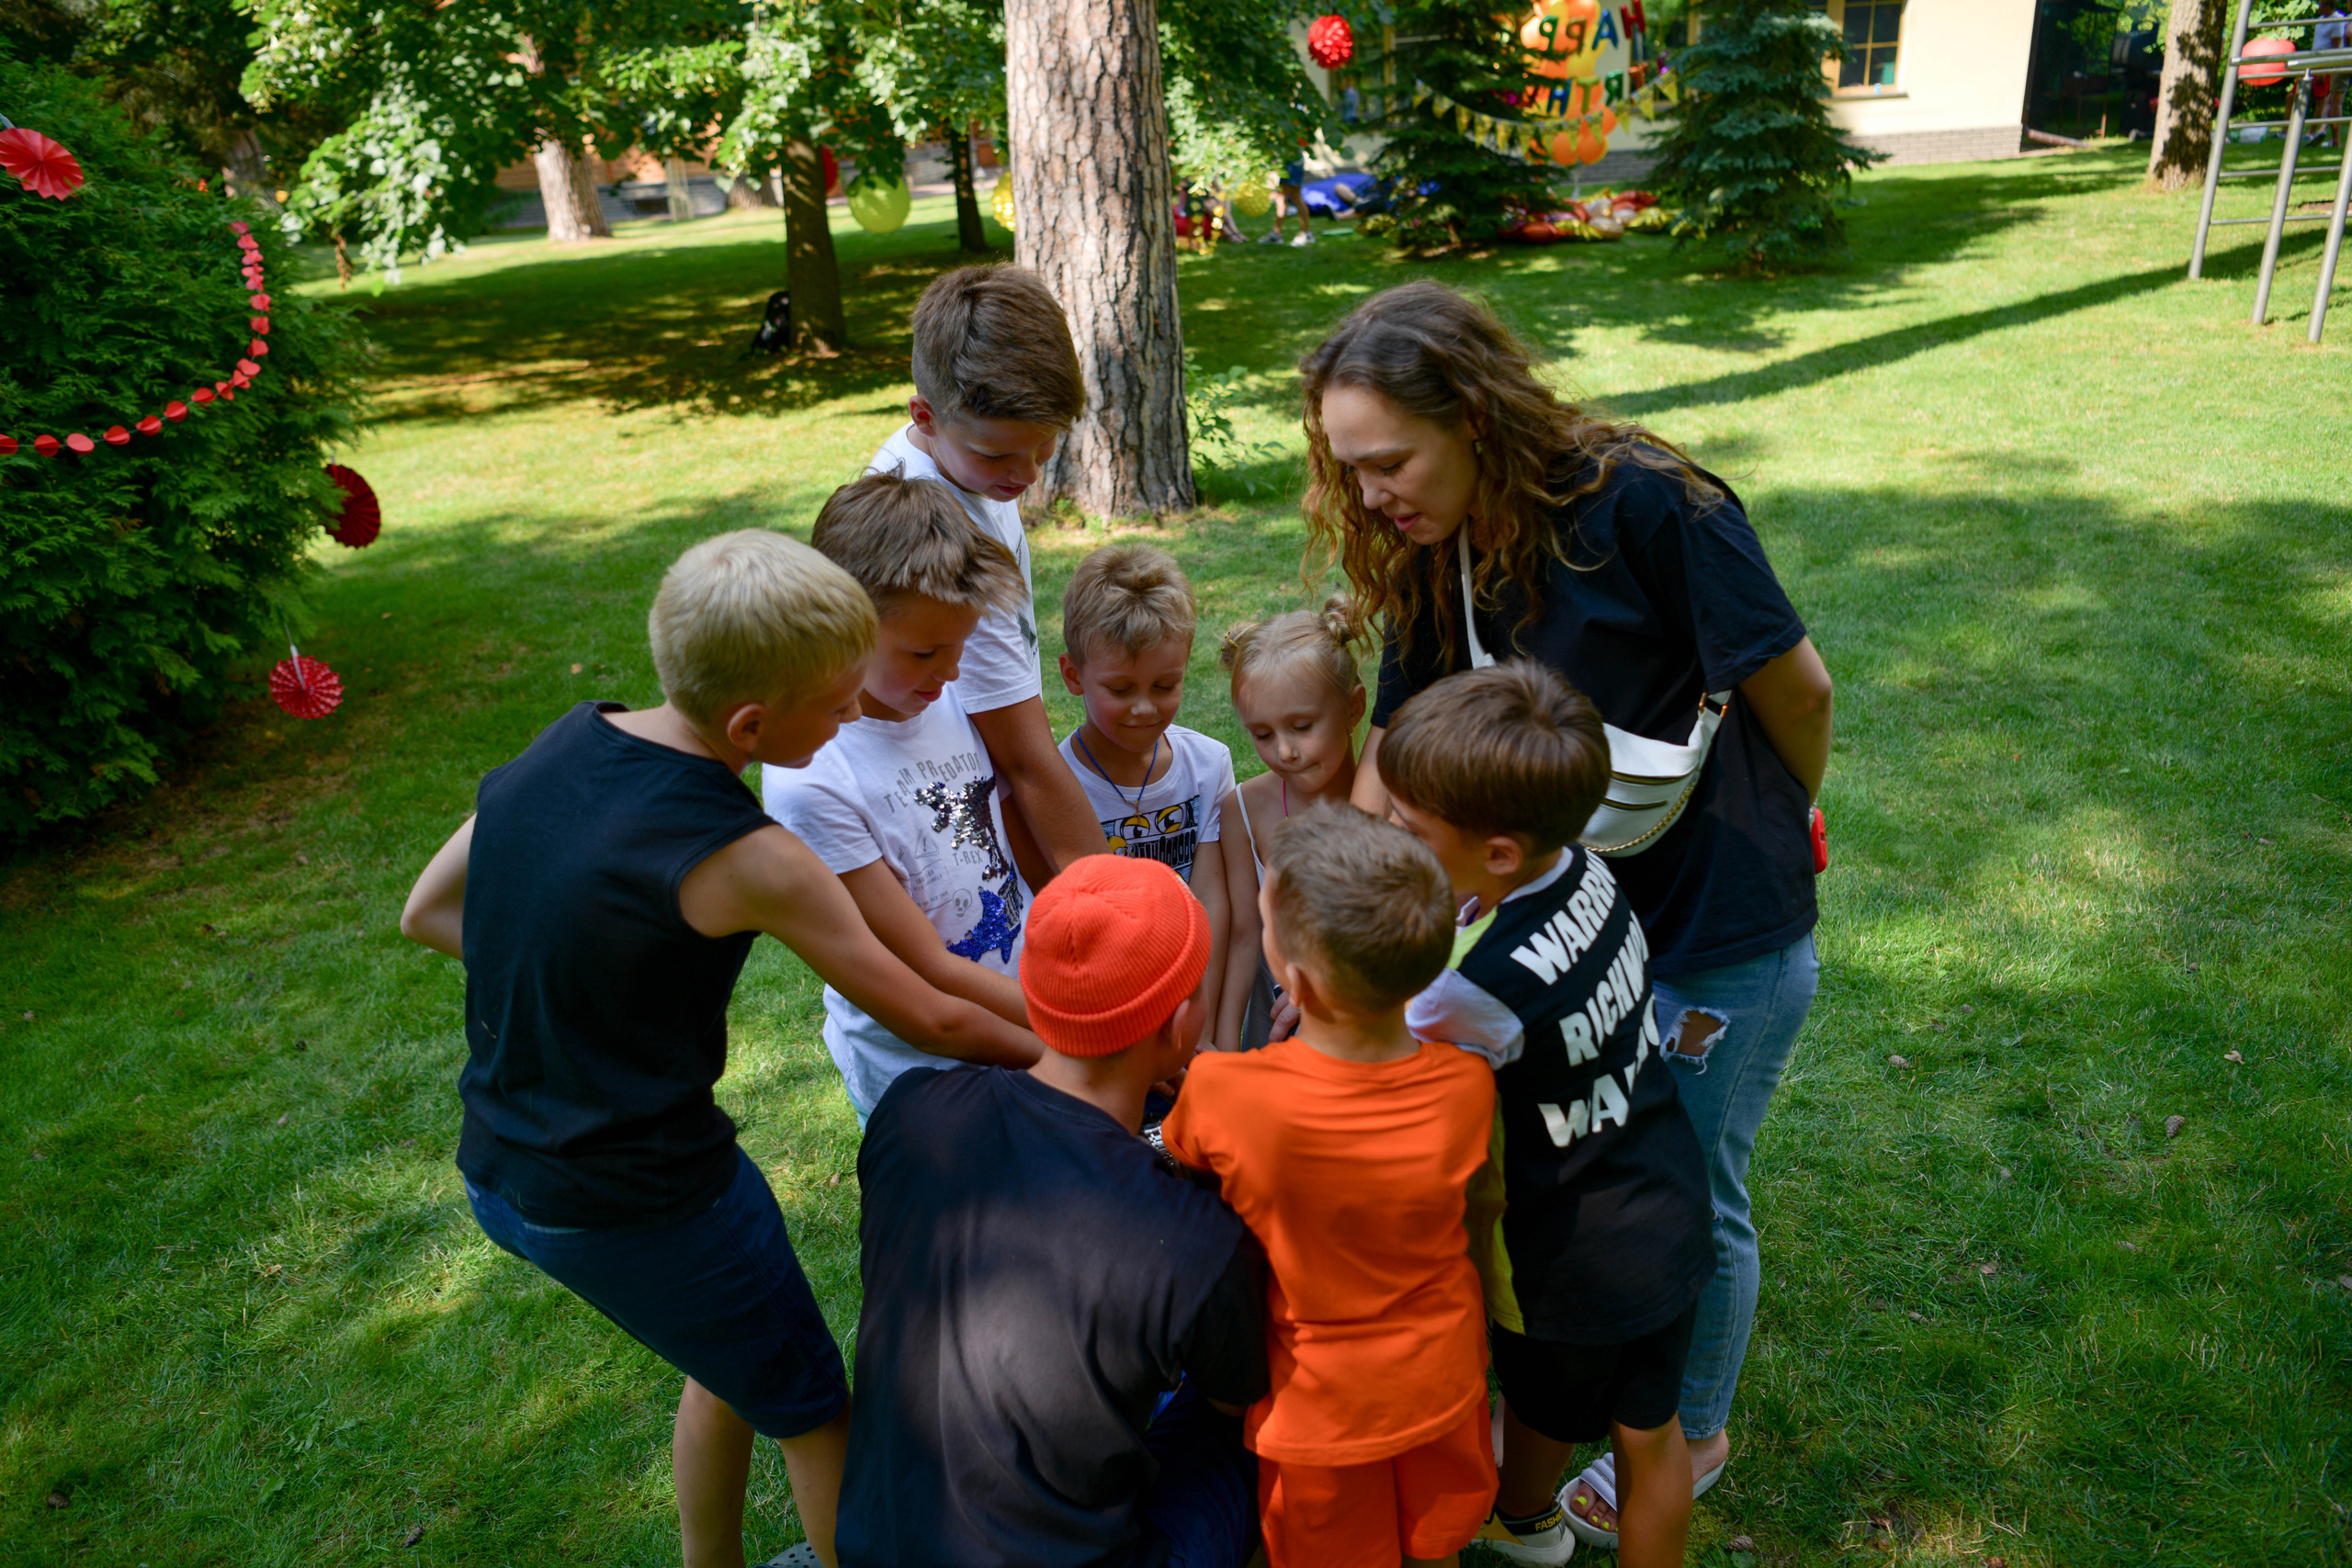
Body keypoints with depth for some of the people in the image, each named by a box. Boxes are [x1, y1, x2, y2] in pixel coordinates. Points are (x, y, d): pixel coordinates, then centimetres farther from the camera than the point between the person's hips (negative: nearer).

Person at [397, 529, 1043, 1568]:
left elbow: (427, 914, 8)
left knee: (729, 1360, 30)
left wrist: (584, 982, 4)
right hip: (637, 1208, -8)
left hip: (497, 1170, 8)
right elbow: (928, 1020, -14)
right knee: (813, 1411, 16)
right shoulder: (748, 858, -26)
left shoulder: (562, 742, -5)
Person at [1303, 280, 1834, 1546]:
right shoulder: (1434, 562, -5)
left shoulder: (1645, 505, -26)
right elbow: (1388, 761, -1)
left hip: (1720, 941, -6)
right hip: (1576, 918, 6)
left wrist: (1765, 844, 3)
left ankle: (1690, 1436, 42)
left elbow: (1796, 690, -15)